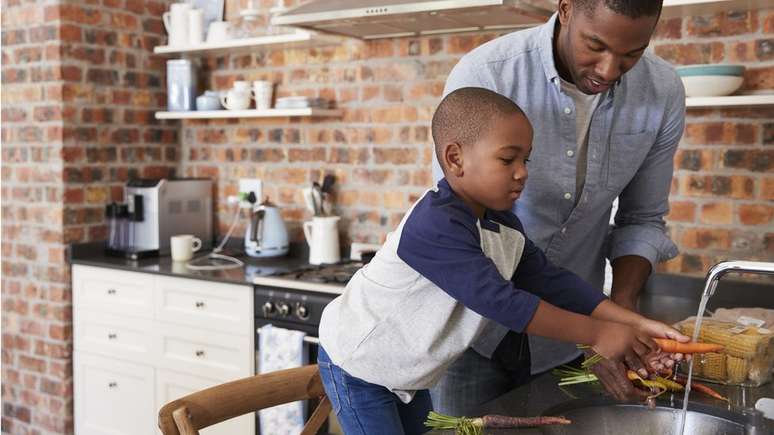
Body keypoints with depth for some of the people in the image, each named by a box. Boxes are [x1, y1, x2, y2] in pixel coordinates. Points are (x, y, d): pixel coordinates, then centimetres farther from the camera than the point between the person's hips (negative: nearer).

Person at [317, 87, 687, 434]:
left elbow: (550, 281, -8)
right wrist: (596, 335, -33)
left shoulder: (503, 226, -5)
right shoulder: (436, 226, -34)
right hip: (357, 366, -8)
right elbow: (499, 301, -37)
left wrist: (636, 324, -17)